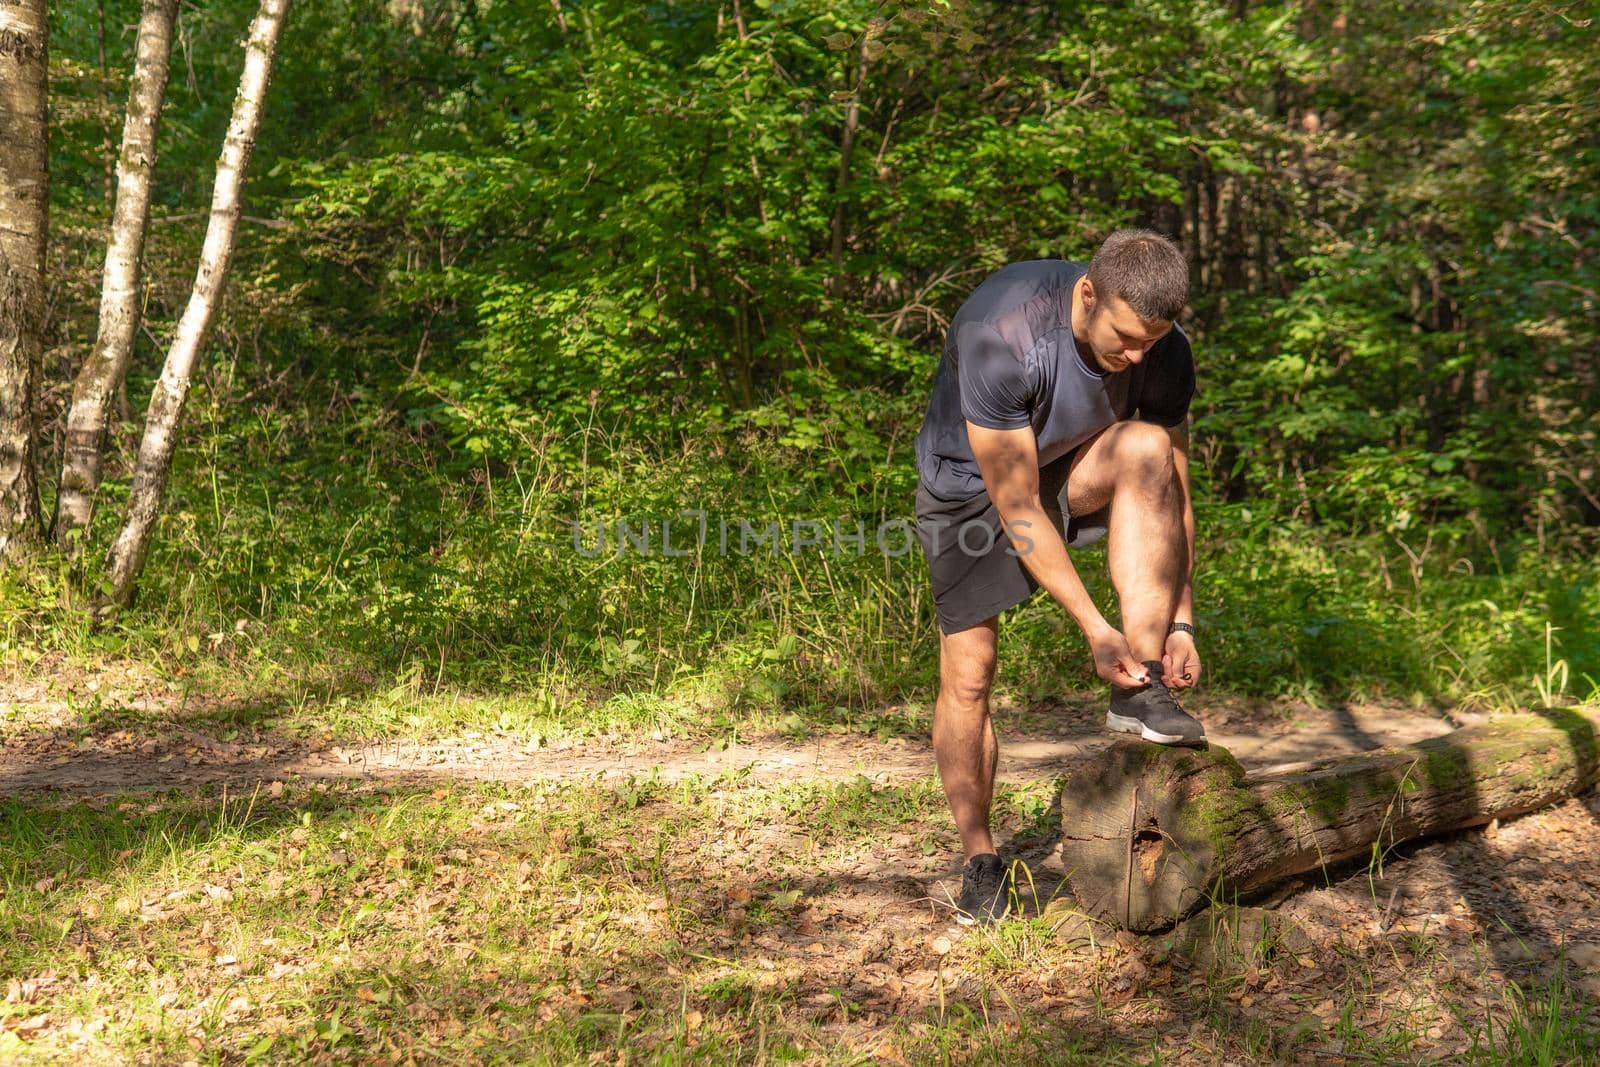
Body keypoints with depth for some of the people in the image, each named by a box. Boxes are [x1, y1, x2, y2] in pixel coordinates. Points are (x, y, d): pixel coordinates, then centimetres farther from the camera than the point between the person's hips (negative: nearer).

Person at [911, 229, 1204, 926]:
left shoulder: (1163, 352, -21)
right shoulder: (1000, 335, -36)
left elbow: (1174, 497, -12)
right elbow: (1016, 508, -32)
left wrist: (1181, 621, -19)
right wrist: (1095, 629, -32)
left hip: (1073, 471, 3)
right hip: (972, 483, -3)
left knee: (1147, 450, -29)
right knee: (968, 674, -11)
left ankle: (1141, 692, -26)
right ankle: (980, 861, 8)